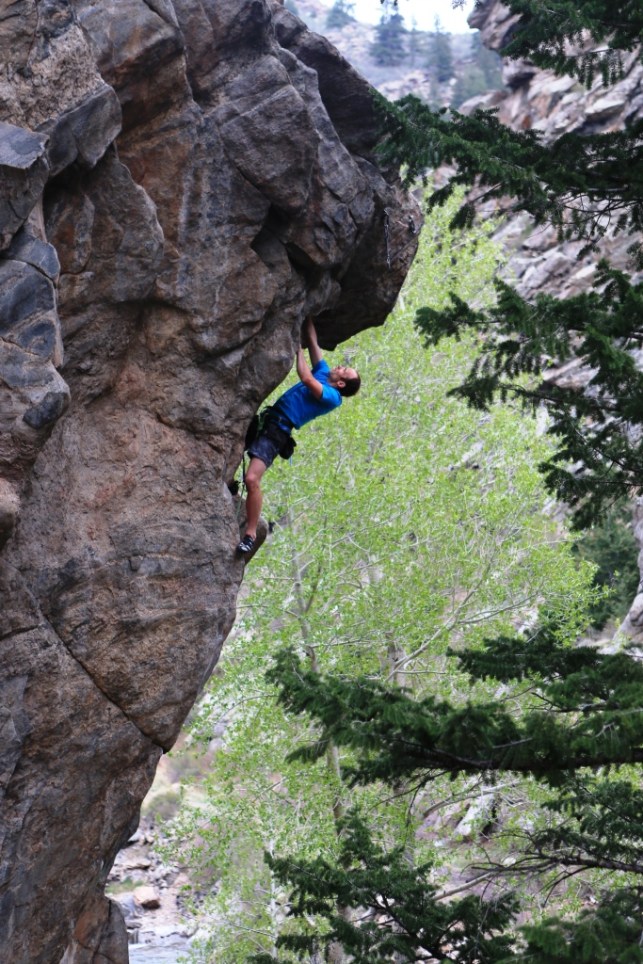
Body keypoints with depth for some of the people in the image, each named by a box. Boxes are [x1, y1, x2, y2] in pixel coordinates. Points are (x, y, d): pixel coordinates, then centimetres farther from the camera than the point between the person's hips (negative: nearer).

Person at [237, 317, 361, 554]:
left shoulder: (332, 397, -7)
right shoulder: (324, 374, 16)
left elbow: (305, 378, -20)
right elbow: (311, 339, 19)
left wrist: (298, 348, -10)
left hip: (278, 431, -10)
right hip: (267, 420, 10)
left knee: (252, 479, -24)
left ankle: (250, 534, -18)